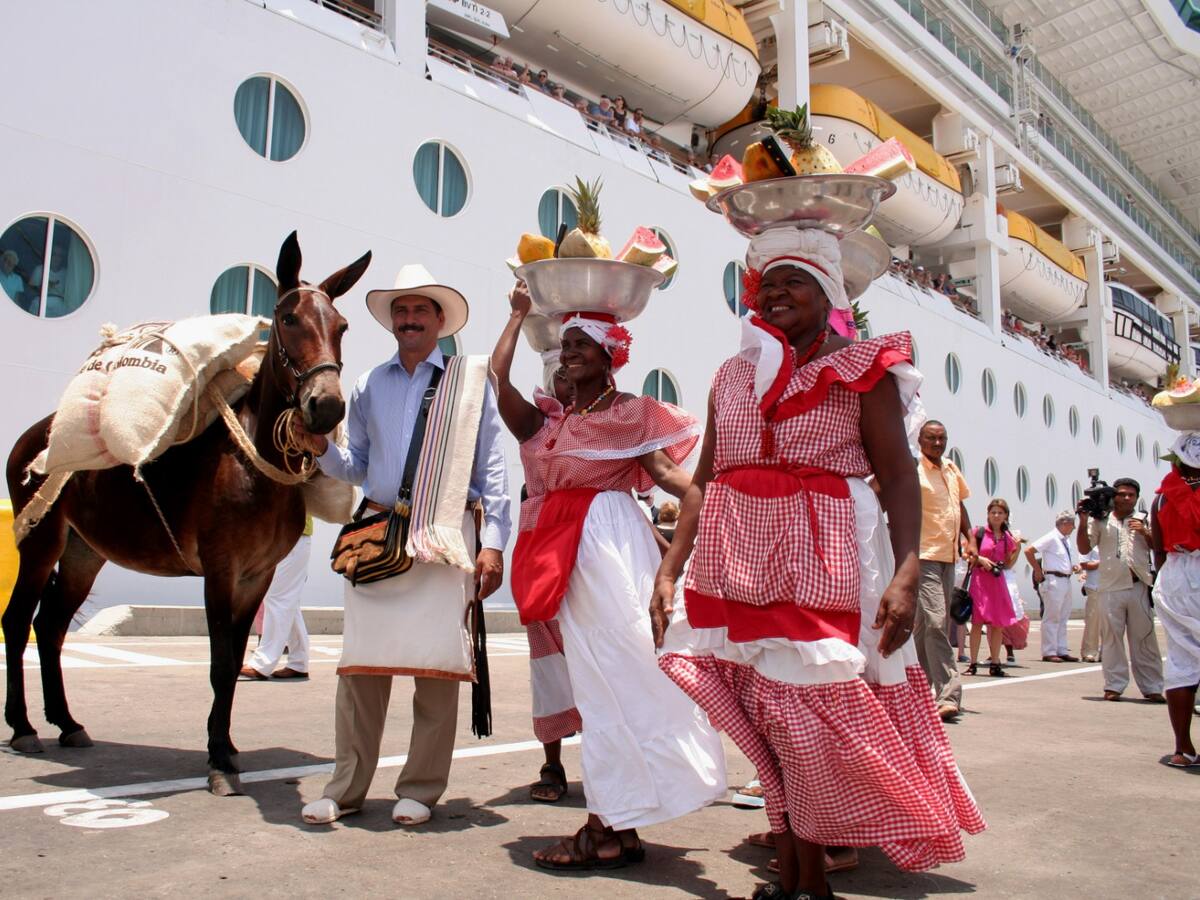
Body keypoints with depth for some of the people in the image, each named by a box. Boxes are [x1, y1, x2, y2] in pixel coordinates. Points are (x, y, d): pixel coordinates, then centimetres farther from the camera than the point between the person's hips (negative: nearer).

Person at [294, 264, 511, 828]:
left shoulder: (472, 379, 8)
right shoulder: (370, 386, 17)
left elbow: (492, 468, 4)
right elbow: (358, 467, 19)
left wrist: (493, 542, -4)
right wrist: (321, 449, -2)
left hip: (443, 538, -3)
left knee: (436, 662, -3)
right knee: (361, 662, 2)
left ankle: (421, 789, 11)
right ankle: (346, 787, 14)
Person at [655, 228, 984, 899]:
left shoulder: (861, 371, 3)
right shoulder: (732, 377, 16)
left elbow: (899, 476, -5)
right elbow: (705, 478, 14)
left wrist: (907, 572, -17)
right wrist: (669, 570, 7)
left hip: (821, 567, -4)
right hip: (735, 569, 4)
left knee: (810, 722, -4)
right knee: (770, 726, 8)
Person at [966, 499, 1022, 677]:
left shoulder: (1007, 537, 10)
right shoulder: (980, 532, -1)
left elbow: (1008, 565, 12)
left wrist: (1018, 549, -1)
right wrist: (980, 559, -15)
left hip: (998, 581, 4)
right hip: (980, 580, -4)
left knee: (998, 624, 4)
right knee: (977, 621, -6)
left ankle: (994, 664, 12)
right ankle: (973, 664, 0)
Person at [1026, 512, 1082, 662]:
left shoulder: (1066, 541, 15)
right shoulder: (1051, 538, -11)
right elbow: (1028, 551, -18)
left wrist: (1076, 567, 6)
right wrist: (1038, 571, -14)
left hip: (1066, 581, 9)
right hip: (1054, 581, -9)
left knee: (1063, 619, 13)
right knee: (1051, 618, -6)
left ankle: (1062, 651, 20)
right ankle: (1049, 653, -2)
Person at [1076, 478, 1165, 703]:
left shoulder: (1143, 521, 16)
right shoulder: (1101, 521, 11)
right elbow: (1084, 549, 4)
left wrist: (1145, 533, -5)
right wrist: (1083, 521, -6)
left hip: (1139, 587, 1)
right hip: (1111, 588, -1)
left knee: (1144, 638, 4)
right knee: (1112, 637, 1)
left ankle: (1152, 688, 10)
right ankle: (1114, 686, 6)